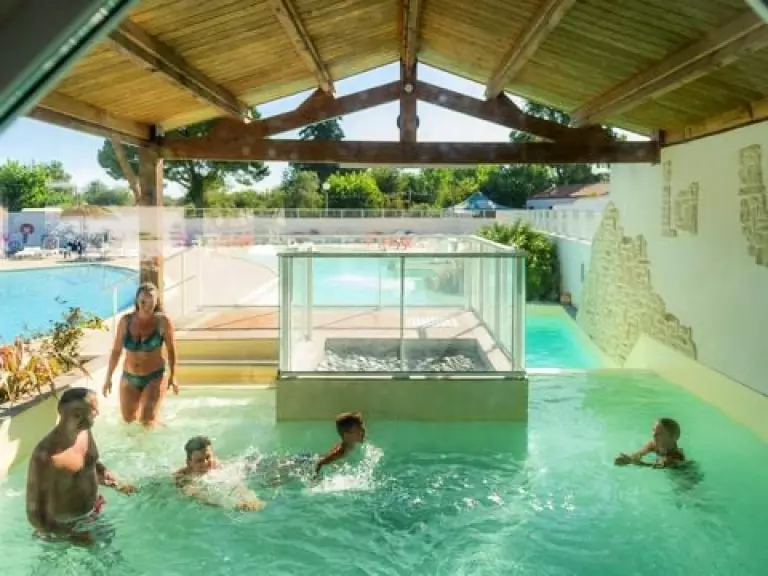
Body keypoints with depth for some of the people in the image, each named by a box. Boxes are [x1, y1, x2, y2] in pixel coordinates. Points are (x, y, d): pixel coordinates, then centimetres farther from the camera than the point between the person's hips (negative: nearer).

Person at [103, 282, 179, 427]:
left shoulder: (162, 321, -14)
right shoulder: (126, 321, -6)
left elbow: (171, 350, -6)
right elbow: (116, 351, 1)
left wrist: (173, 377, -6)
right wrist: (108, 378, 4)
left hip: (155, 377, -3)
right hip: (129, 378, 4)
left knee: (147, 421, -8)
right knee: (128, 420, 14)